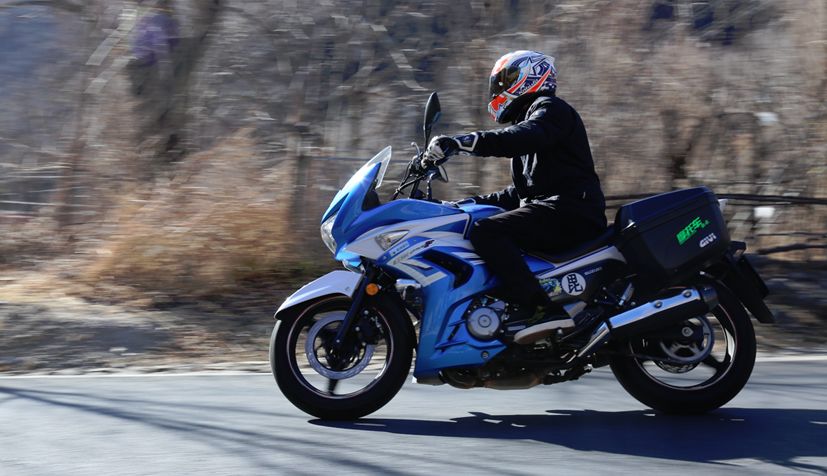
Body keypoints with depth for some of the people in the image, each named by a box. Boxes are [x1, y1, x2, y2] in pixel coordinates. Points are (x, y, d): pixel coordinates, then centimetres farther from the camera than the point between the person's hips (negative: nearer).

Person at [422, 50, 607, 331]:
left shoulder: (549, 109, 0)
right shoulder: (529, 116, 31)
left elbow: (523, 138, -26)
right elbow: (521, 191, 33)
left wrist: (460, 143, -35)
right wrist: (476, 202, 24)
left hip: (569, 211, -11)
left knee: (486, 233, -26)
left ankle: (542, 310, -35)